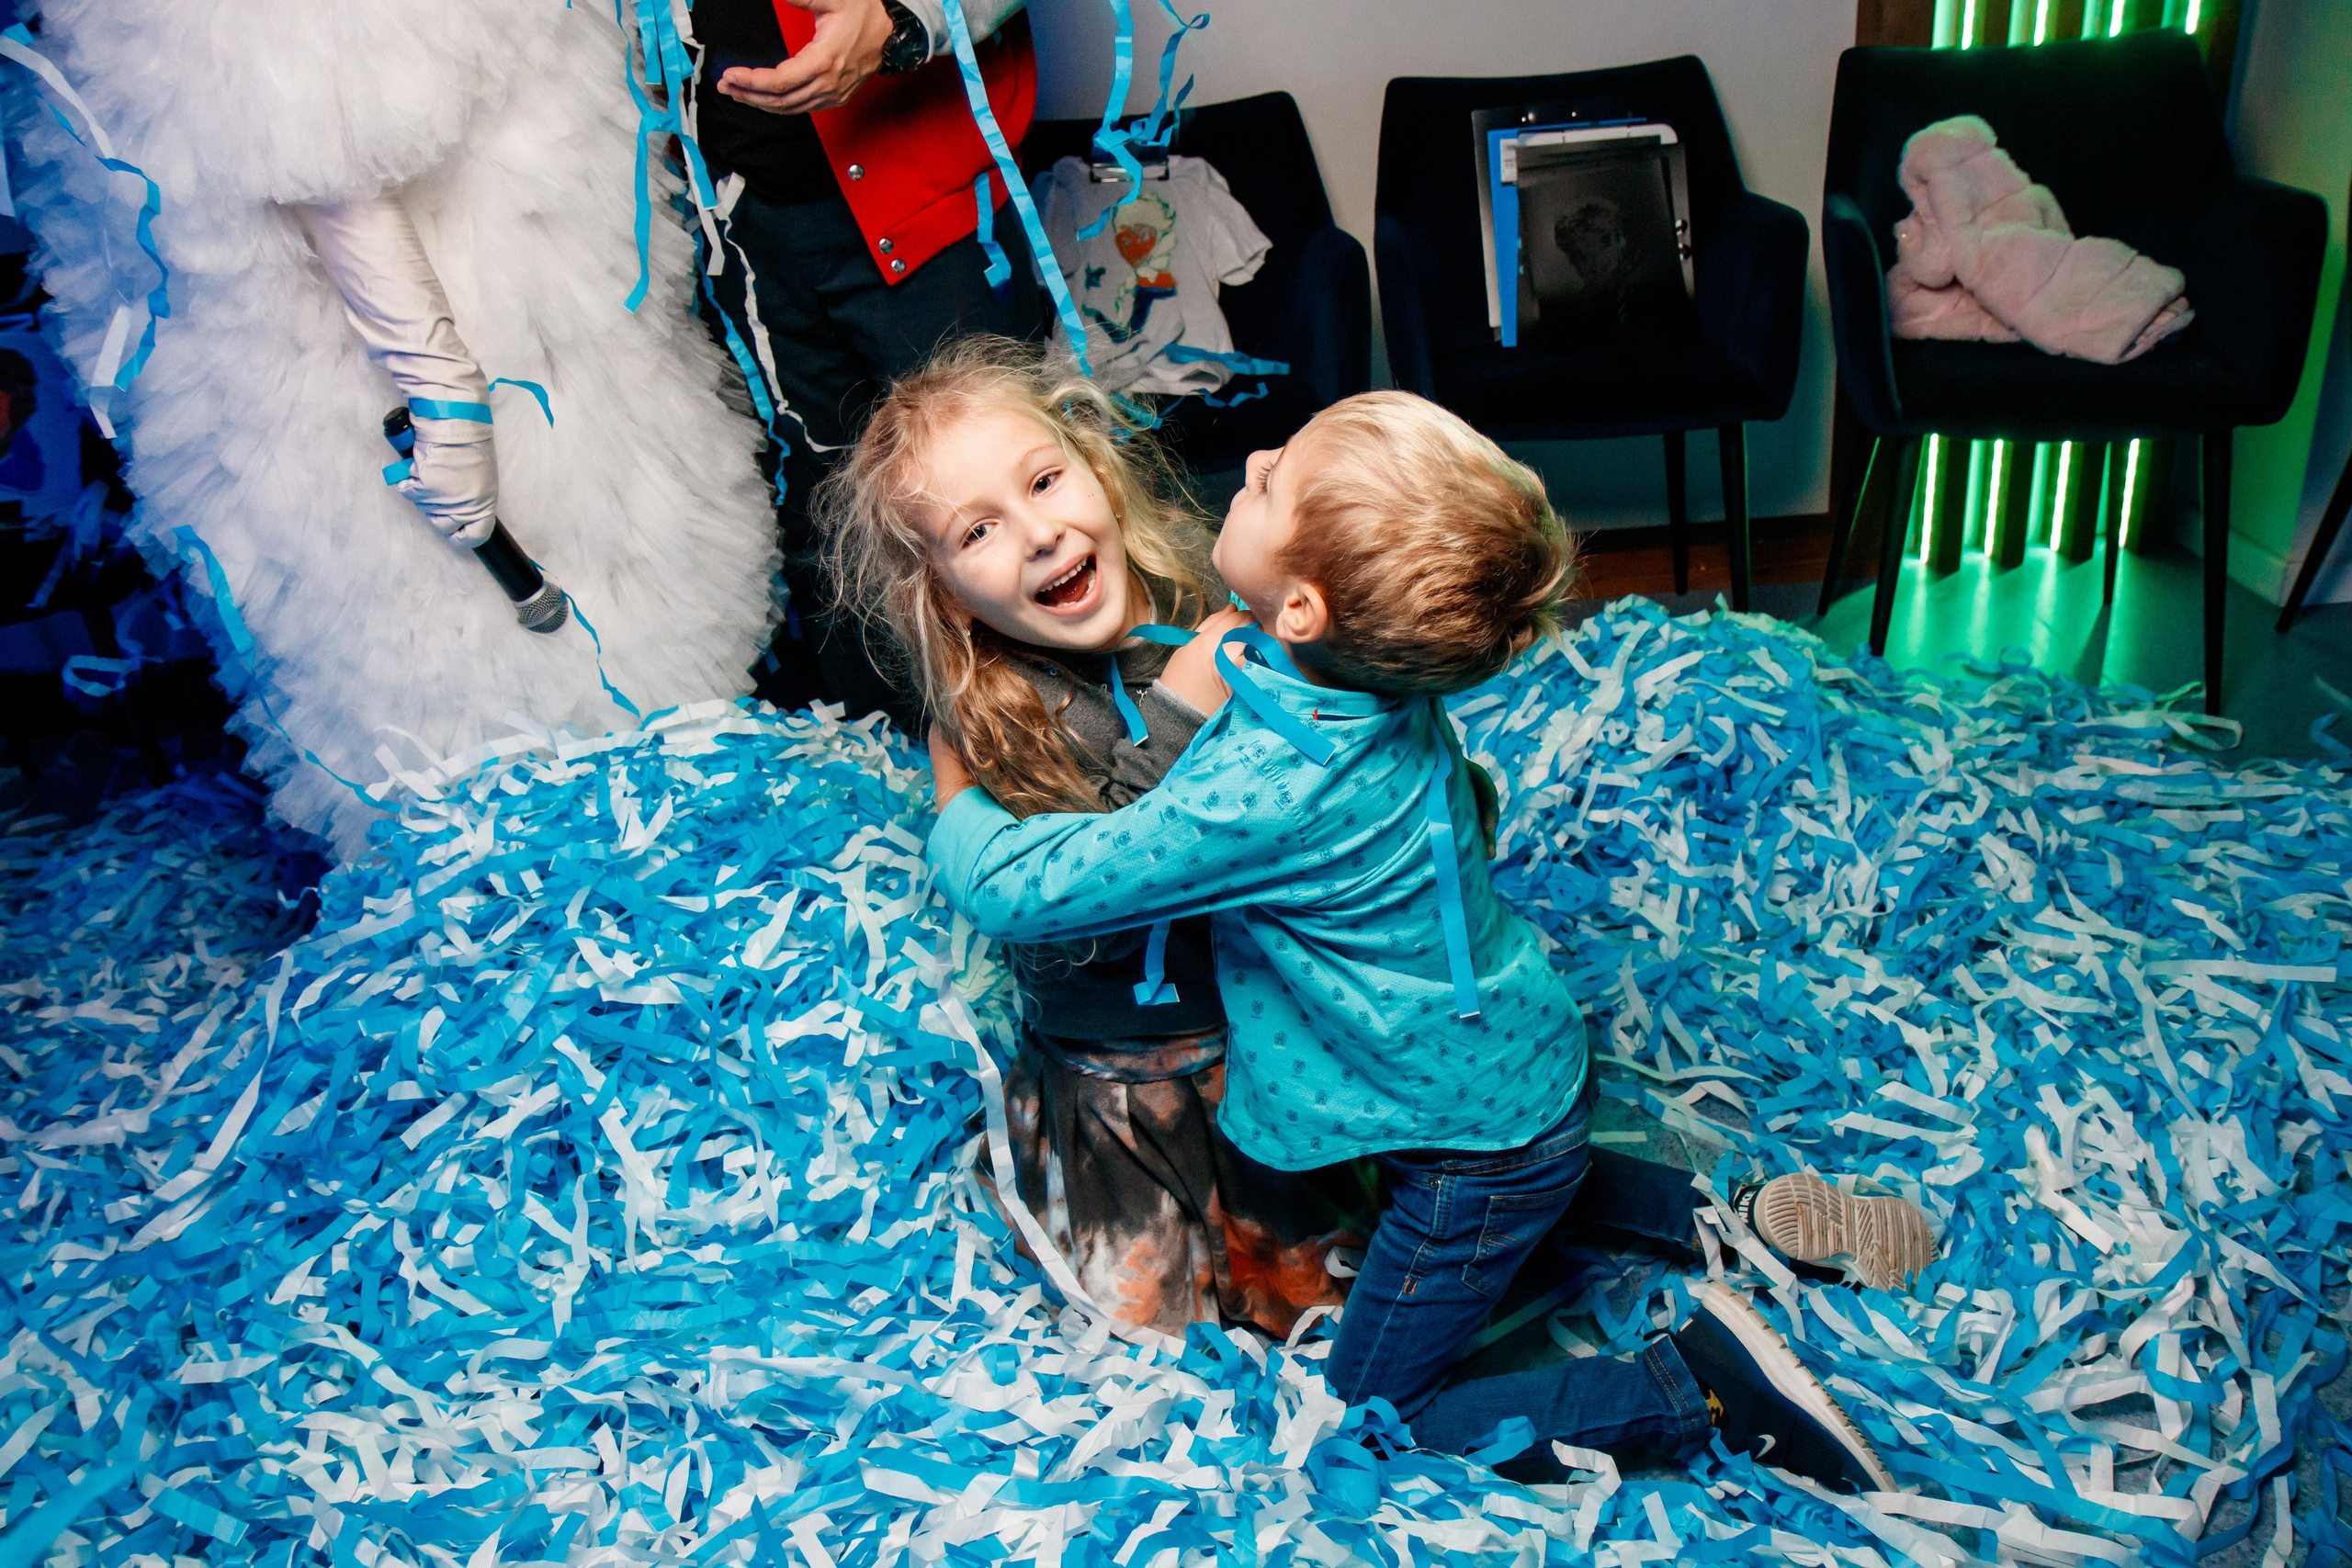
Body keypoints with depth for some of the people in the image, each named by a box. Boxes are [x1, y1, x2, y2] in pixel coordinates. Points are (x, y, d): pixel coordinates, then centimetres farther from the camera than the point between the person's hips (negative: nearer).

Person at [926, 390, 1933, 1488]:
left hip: (1475, 1136, -8)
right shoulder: (1382, 672, -12)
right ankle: (1733, 1213, 26)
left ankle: (1703, 1385, 4)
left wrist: (953, 781, -7)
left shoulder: (1266, 793, -36)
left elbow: (1012, 888, -27)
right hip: (1524, 1065, 8)